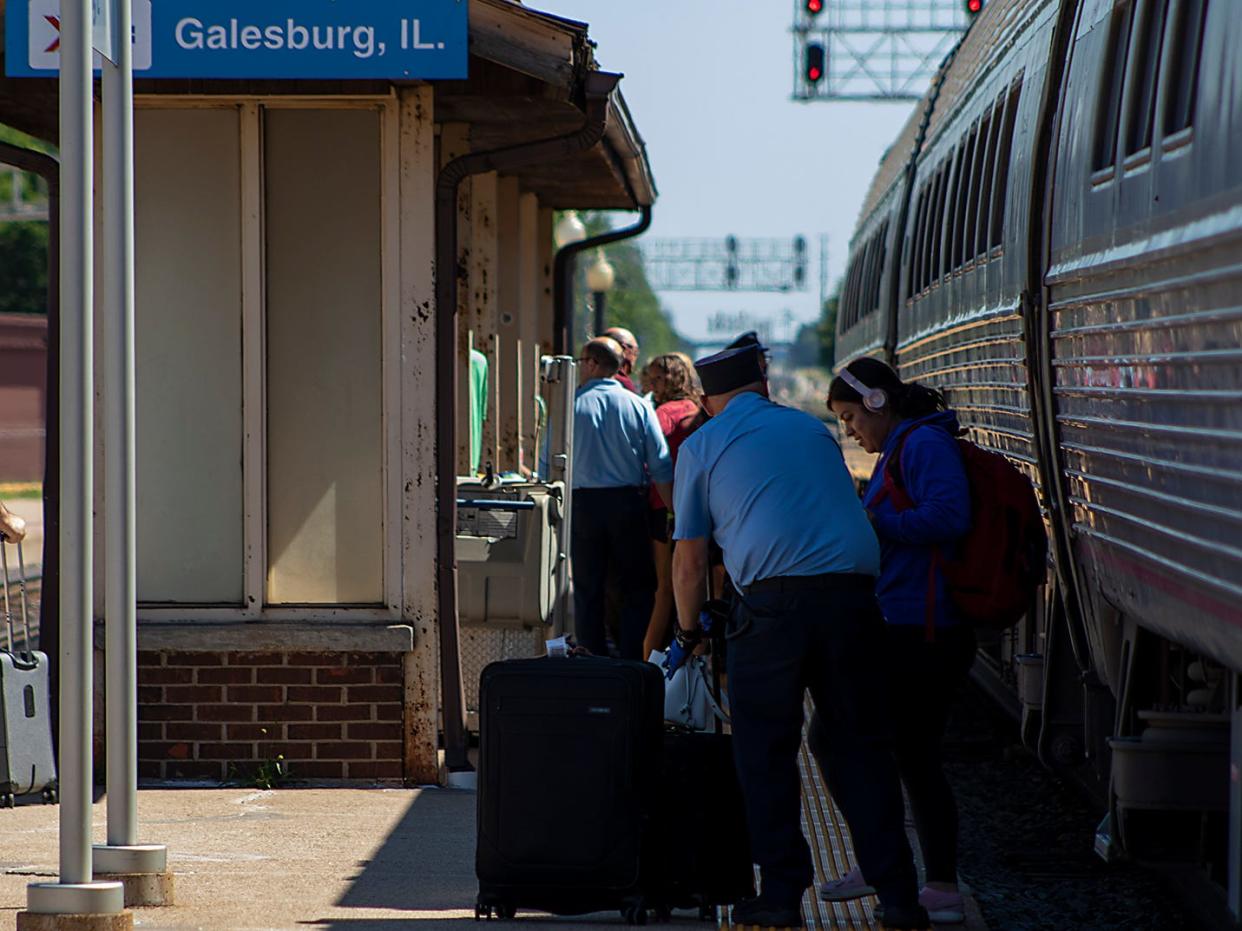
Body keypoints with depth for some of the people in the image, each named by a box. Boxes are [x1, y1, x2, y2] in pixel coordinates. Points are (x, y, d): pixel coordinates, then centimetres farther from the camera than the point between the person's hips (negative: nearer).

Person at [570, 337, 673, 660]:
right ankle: (632, 663, 1)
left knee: (587, 589, 7)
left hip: (583, 503, 0)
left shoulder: (571, 406, -2)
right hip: (628, 501, 0)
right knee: (638, 587, 9)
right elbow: (661, 468, -2)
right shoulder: (638, 406, 1)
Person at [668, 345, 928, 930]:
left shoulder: (702, 447, 12)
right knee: (862, 748, 8)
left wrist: (687, 632, 25)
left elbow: (689, 558, 12)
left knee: (766, 753, 7)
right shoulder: (812, 429, 23)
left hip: (773, 602, -3)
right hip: (851, 595, 3)